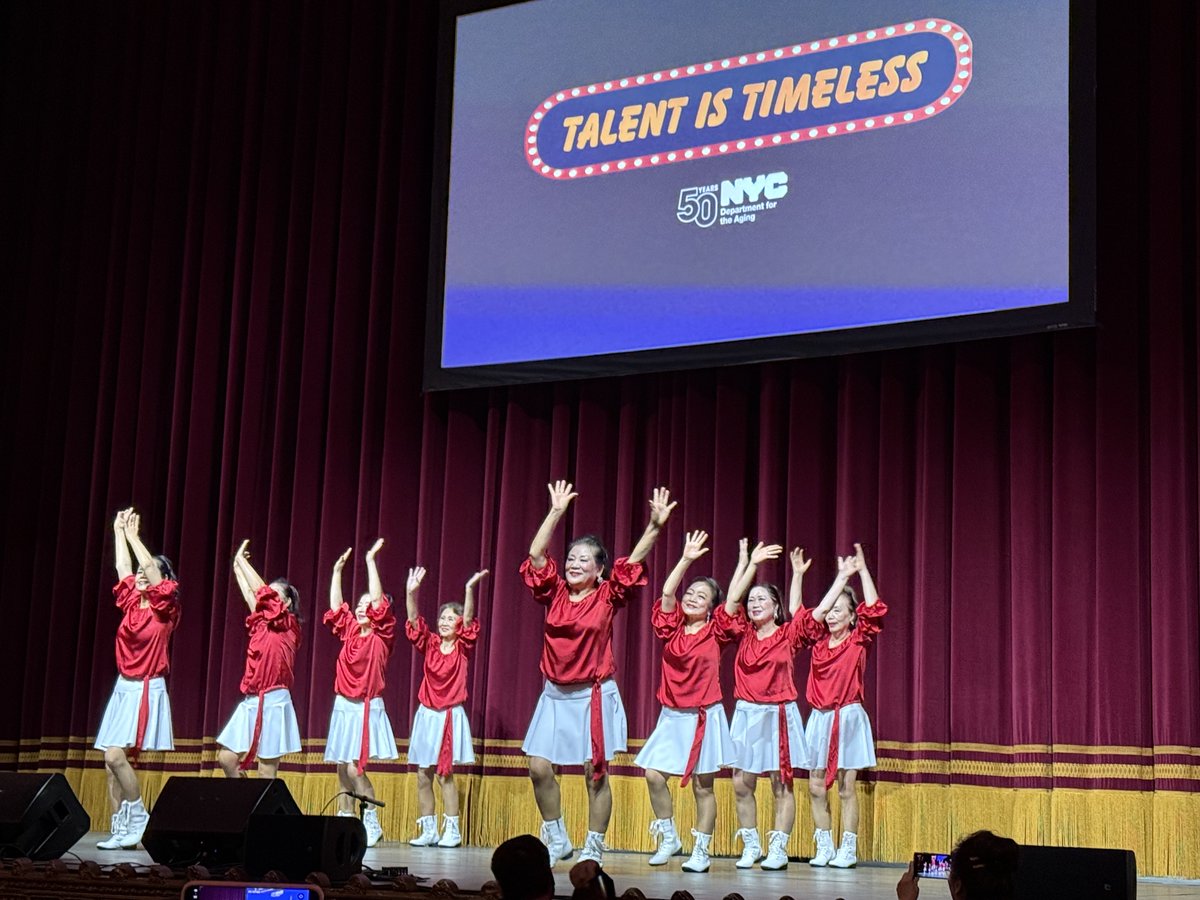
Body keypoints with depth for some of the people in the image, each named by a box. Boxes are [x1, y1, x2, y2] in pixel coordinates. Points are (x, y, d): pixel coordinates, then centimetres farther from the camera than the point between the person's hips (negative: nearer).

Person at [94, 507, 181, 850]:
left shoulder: (165, 607, -4)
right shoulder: (131, 603, 11)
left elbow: (152, 567, -13)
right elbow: (124, 568, 12)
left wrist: (133, 534, -9)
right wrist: (118, 530, 17)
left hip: (147, 690, -7)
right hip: (123, 689, 7)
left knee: (116, 756, -19)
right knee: (111, 763, 0)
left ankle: (138, 819, -6)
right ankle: (121, 830, 3)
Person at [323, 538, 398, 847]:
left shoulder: (381, 635, -4)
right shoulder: (350, 631, 11)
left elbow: (378, 599, -12)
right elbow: (336, 605, 11)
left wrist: (370, 561, -13)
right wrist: (338, 570, 8)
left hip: (367, 708, -6)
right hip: (343, 706, 6)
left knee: (355, 767, -13)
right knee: (342, 768, 6)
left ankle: (372, 824, -4)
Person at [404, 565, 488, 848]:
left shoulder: (462, 648, 0)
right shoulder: (430, 645, 6)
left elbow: (469, 620, -14)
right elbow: (414, 622, -6)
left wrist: (469, 589, -28)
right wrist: (411, 593, -21)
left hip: (451, 715, -4)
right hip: (426, 714, 4)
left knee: (445, 774, -5)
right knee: (423, 775, 3)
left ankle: (452, 830, 2)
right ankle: (428, 830, 10)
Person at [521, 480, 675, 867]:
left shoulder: (607, 597, -3)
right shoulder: (555, 594, 3)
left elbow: (634, 562, -11)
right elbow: (536, 555, -4)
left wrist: (655, 526, -23)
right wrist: (557, 512, -9)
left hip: (593, 695, -3)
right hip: (555, 694, 3)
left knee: (596, 773, 0)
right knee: (539, 768, -1)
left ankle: (593, 848, 10)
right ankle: (557, 840, 17)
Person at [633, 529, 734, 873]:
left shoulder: (715, 634, -1)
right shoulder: (672, 629, 3)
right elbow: (667, 593, -7)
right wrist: (686, 559, -10)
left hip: (705, 716, -2)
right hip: (671, 716, 2)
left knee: (702, 785, 2)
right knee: (654, 775, -6)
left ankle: (701, 850, 11)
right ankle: (668, 838, 12)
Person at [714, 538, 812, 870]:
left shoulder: (788, 636, 1)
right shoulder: (745, 634, 7)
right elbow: (732, 600, 1)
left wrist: (798, 575, -6)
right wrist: (747, 563, 2)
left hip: (778, 713, -3)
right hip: (746, 714, 3)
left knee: (781, 785, 1)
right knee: (741, 784, 1)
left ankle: (778, 849, 5)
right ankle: (751, 845, 12)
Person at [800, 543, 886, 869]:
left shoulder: (859, 640, -1)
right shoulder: (819, 640, 8)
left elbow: (874, 610, -12)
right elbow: (815, 613, -1)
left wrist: (862, 570, -12)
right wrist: (842, 577, 3)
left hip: (849, 716, -4)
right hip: (819, 717, 4)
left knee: (846, 787, 0)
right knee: (816, 787, 2)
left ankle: (848, 848, 7)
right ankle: (824, 847, 12)